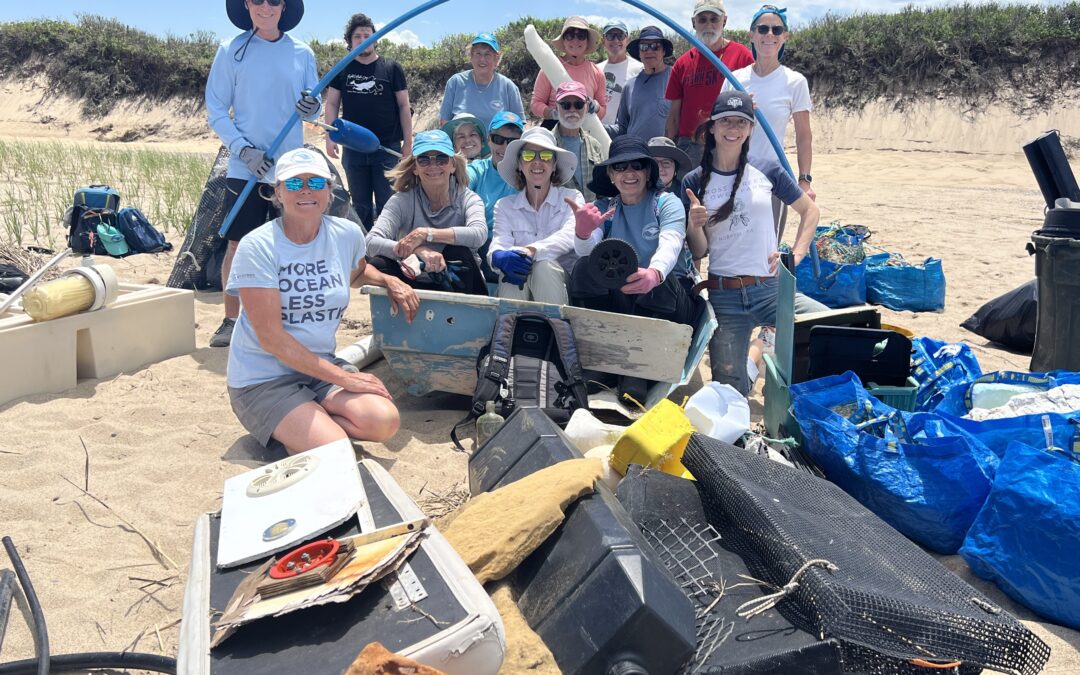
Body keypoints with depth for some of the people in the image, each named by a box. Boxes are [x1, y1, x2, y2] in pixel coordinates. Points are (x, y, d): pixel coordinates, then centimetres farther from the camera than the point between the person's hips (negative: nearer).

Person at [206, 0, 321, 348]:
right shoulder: (231, 50, 1)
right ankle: (231, 320, 15)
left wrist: (311, 107, -16)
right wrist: (245, 150, -13)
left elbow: (312, 110, 9)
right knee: (237, 244, 2)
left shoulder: (302, 53, 6)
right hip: (245, 168, -1)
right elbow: (216, 110, 1)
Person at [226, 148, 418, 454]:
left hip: (323, 365, 5)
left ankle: (298, 427, 2)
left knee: (385, 421, -20)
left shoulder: (348, 234, 0)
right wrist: (344, 379, -18)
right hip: (263, 378, -5)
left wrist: (389, 281, 4)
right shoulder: (257, 247, -15)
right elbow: (271, 339, -17)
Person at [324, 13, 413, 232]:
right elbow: (332, 104, 8)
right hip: (353, 148, 2)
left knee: (387, 205, -1)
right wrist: (330, 137, -3)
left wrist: (407, 142, -2)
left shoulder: (391, 68, 1)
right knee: (360, 205, 11)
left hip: (388, 148, -2)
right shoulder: (342, 69, 7)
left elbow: (404, 106, 2)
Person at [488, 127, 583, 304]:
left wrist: (531, 250, -34)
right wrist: (499, 257, -32)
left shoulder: (572, 198, 6)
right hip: (518, 288, 1)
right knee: (511, 265, -30)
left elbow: (570, 235, -14)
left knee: (544, 266, -31)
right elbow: (499, 243, -5)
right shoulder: (504, 206, 12)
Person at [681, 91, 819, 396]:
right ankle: (755, 349, 35)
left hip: (771, 288, 0)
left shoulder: (767, 172, 2)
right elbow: (698, 252, 3)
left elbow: (809, 210, 15)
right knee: (730, 389, 4)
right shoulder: (694, 182, 2)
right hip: (724, 296, 0)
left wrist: (797, 256, 3)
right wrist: (694, 225, -17)